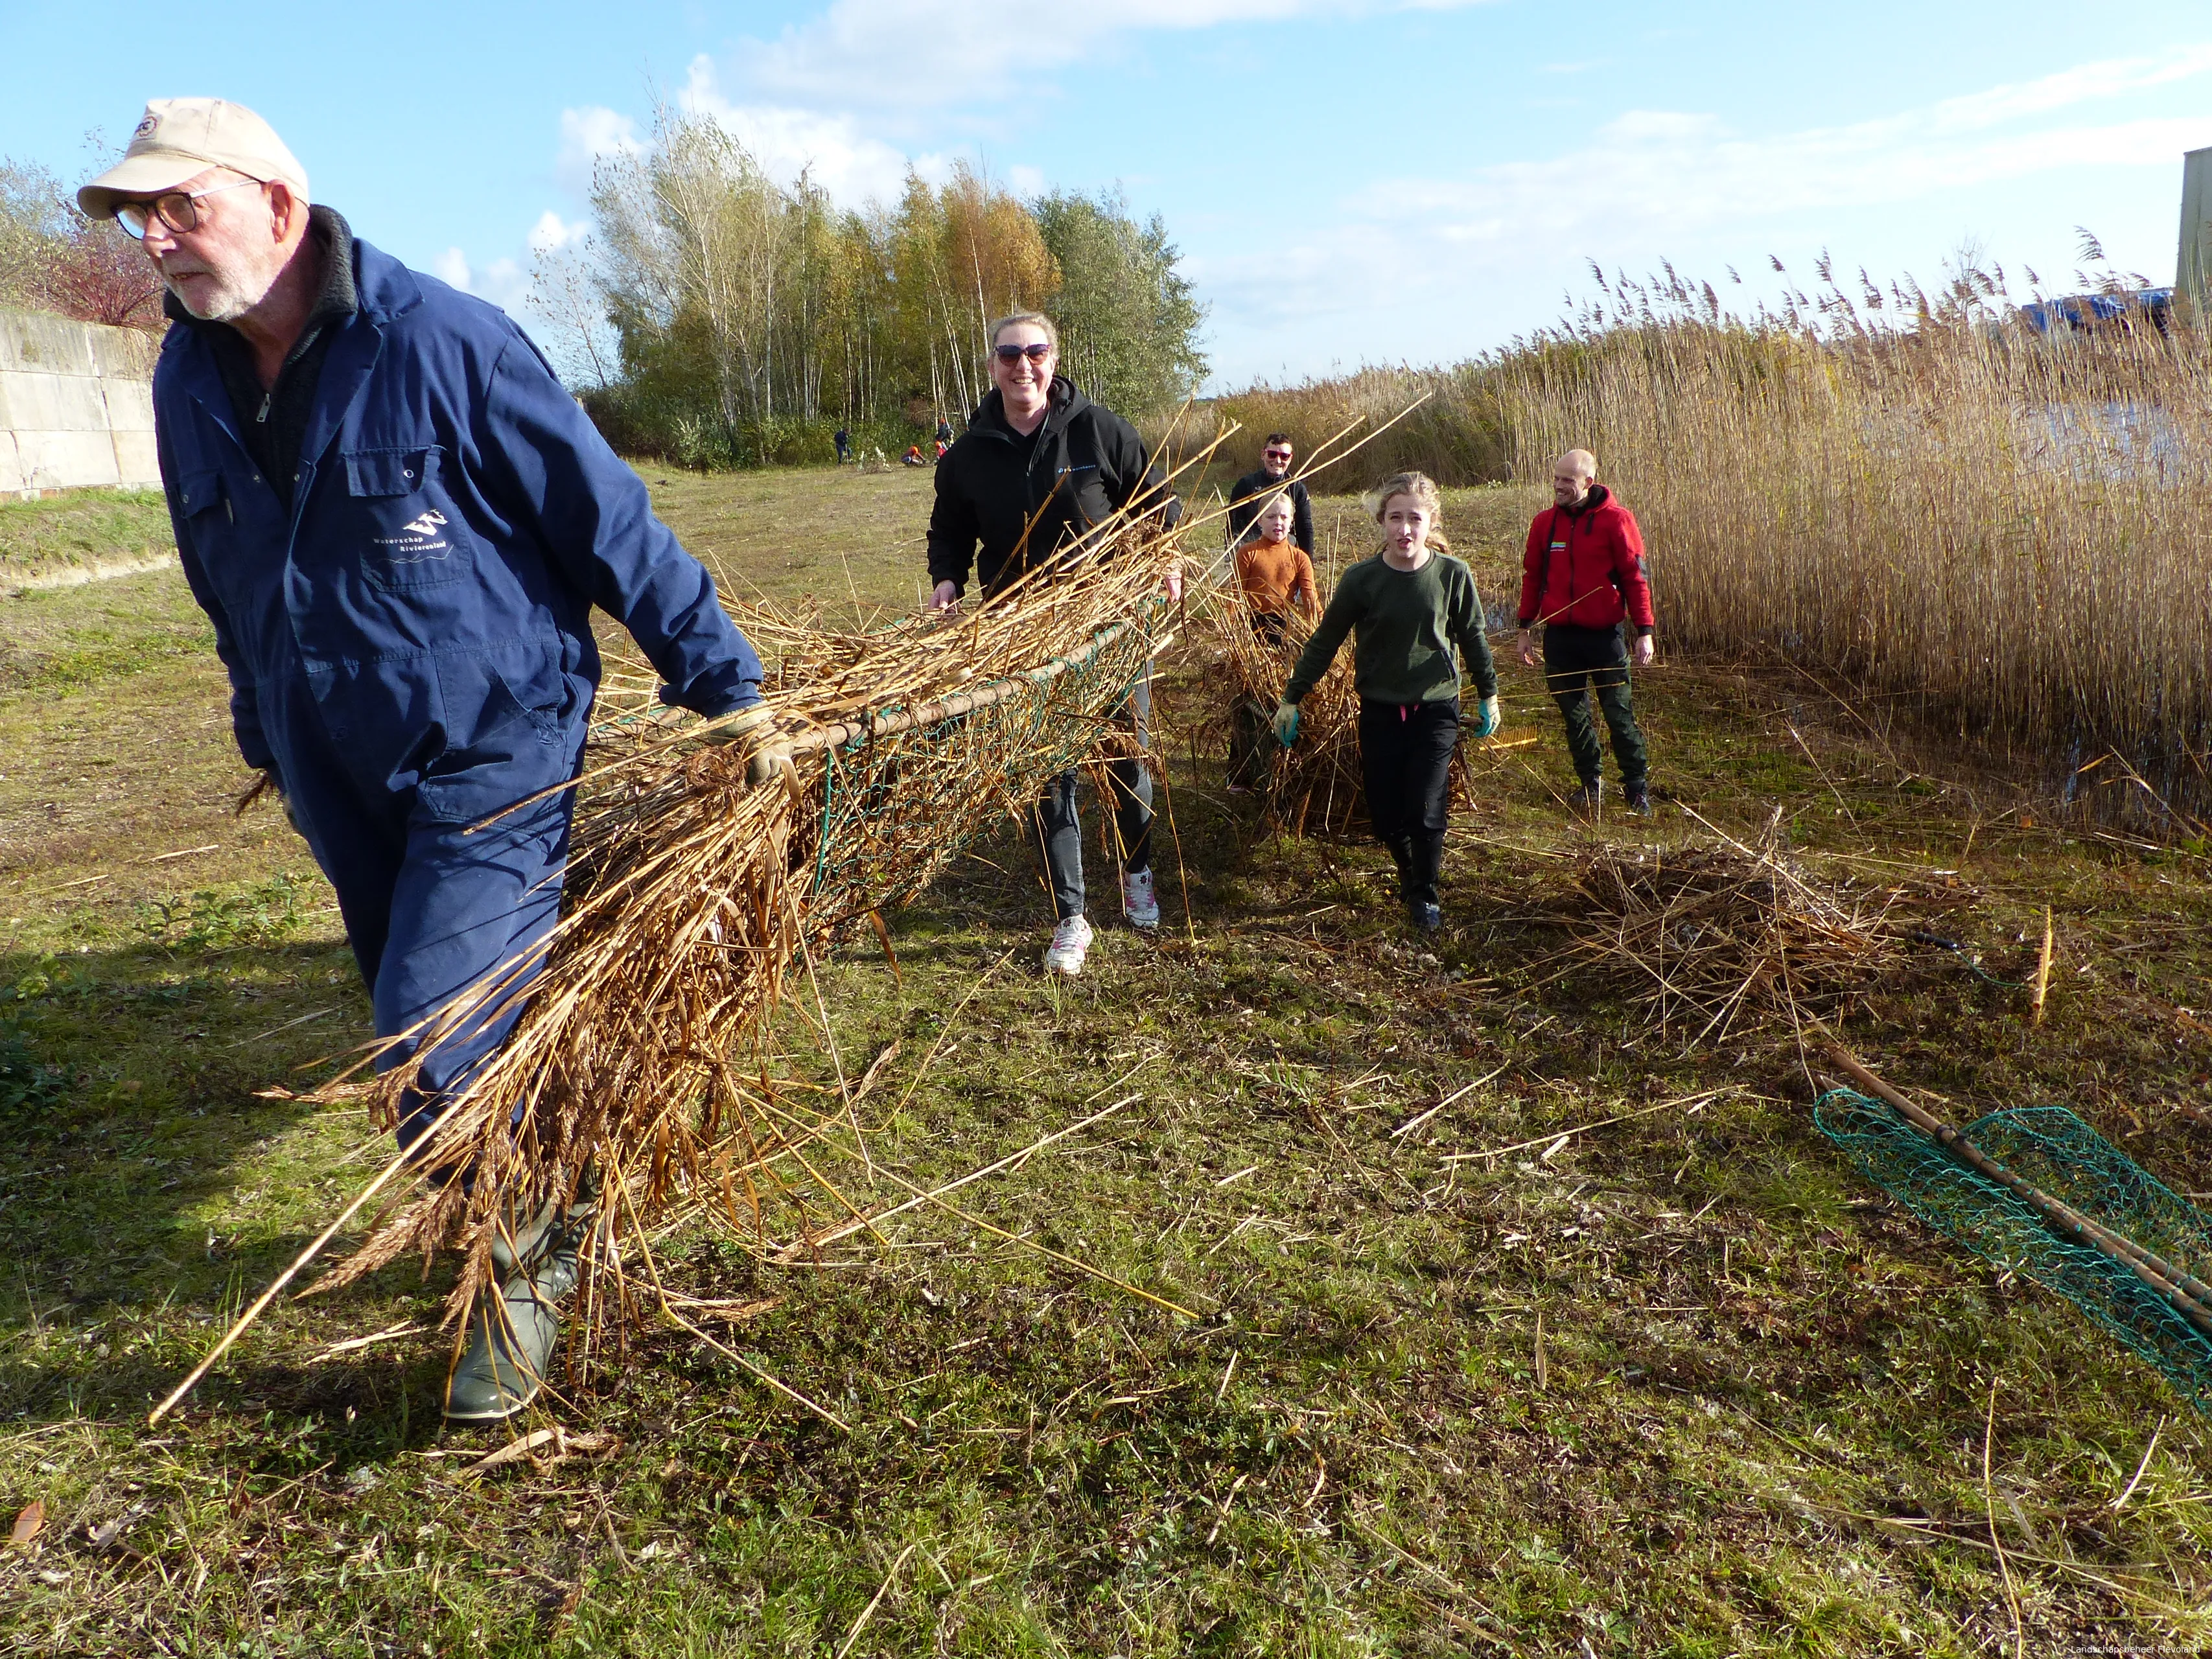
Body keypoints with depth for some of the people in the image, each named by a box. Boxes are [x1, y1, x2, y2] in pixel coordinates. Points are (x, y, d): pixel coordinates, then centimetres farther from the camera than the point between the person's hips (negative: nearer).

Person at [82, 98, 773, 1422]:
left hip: (495, 759, -7)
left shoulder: (441, 343, -17)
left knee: (435, 1062, -11)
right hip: (343, 785, 7)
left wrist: (726, 687, -10)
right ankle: (560, 1220, 42)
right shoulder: (190, 384, 4)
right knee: (444, 1037, 17)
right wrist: (269, 741, 26)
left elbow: (612, 526, -13)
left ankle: (520, 1274, 17)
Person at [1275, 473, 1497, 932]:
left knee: (1426, 812, -8)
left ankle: (1425, 894, 16)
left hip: (1435, 709, -1)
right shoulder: (1362, 578, -9)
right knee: (1384, 815, 3)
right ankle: (1408, 872, 34)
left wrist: (1489, 695, 17)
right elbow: (1324, 642, 0)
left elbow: (1472, 639, 8)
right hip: (1379, 711, 1)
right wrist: (1291, 699, 2)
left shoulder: (1453, 574, -8)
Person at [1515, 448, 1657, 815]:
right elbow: (1532, 576, 12)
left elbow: (1636, 577, -6)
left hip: (1604, 634, -4)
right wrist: (1526, 627, 10)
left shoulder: (1616, 520, -7)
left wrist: (1645, 631, -11)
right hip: (1560, 636, 4)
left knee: (1619, 713, 1)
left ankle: (1637, 787, 13)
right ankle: (1591, 782, 24)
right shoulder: (1545, 523, 5)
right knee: (1574, 713, 11)